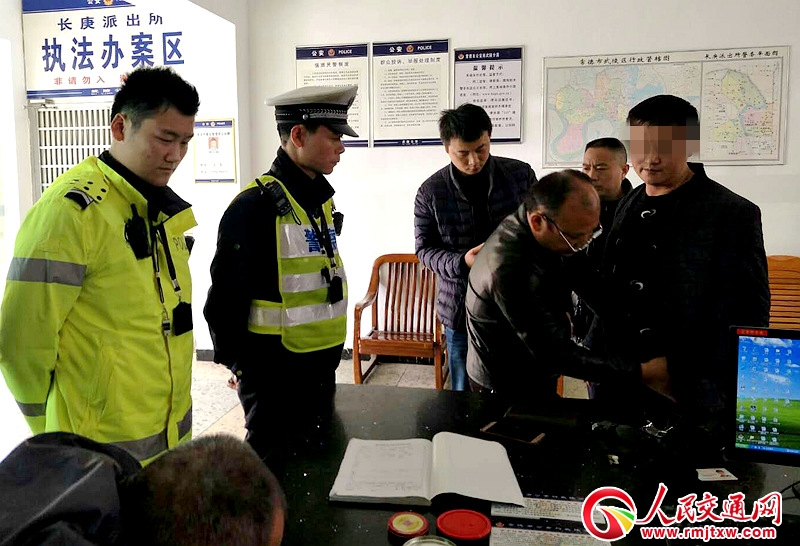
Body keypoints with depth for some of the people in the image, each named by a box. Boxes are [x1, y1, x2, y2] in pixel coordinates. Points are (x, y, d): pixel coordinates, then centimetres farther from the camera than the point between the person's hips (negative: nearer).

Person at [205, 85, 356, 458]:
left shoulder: (320, 197, 7)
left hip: (321, 364, 8)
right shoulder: (257, 205, -19)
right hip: (275, 371, -8)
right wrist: (241, 365, -9)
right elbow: (225, 298, -17)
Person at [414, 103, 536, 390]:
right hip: (462, 310, 0)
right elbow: (424, 249, 0)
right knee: (465, 396, 14)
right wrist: (461, 262, -17)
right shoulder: (431, 192, -5)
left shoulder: (521, 174, -3)